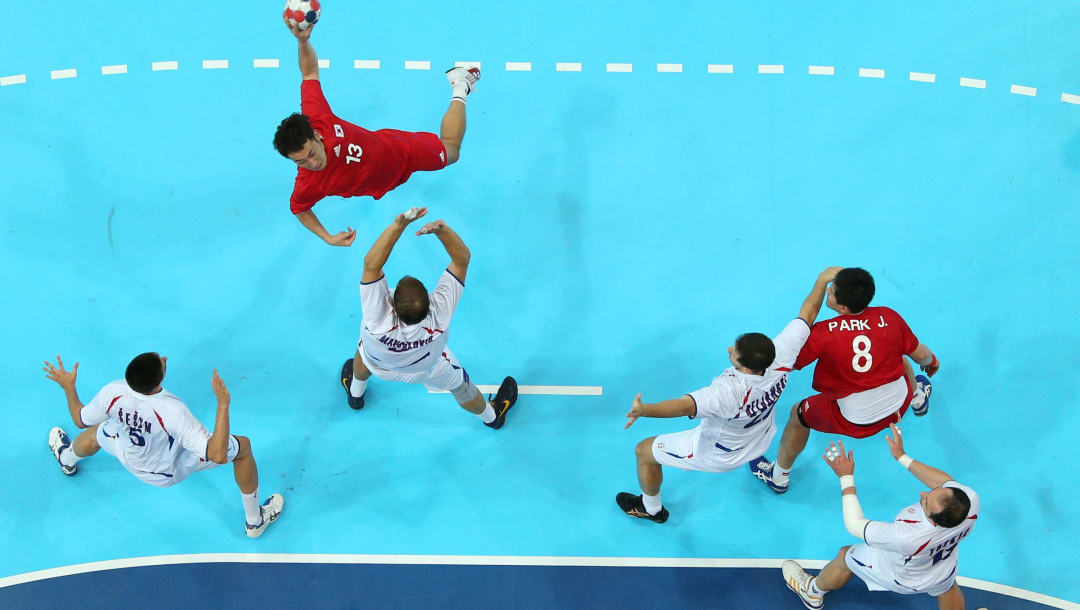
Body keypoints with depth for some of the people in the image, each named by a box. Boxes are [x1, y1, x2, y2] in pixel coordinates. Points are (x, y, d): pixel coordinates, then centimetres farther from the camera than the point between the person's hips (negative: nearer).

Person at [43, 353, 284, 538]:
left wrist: (68, 387, 3)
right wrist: (223, 403, -45)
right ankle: (255, 520, 28)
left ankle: (67, 459, 72)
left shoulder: (112, 393, -33)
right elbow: (217, 455, -44)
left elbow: (81, 420, -10)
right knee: (242, 446, 10)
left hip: (129, 459, 4)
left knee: (97, 431, 35)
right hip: (171, 470, -4)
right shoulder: (173, 412, -46)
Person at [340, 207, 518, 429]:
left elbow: (371, 263, -57)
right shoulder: (439, 313, -48)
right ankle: (492, 415, 60)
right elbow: (463, 258, -45)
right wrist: (442, 229, -63)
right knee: (461, 388, 30)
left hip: (379, 364, 0)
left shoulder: (379, 318, -52)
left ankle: (355, 393, 66)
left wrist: (399, 224, -63)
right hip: (428, 369, 1)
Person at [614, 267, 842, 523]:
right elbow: (807, 315, -19)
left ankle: (651, 509, 42)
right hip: (760, 441, 6)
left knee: (644, 451, 13)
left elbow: (685, 405, -63)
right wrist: (822, 280, -8)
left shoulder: (729, 391, -49)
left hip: (717, 455, -6)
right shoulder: (781, 356, -32)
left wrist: (645, 409, -78)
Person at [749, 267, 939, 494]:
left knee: (798, 415, 22)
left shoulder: (824, 333, -28)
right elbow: (920, 354, -2)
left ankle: (779, 477, 42)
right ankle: (918, 397, 70)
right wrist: (932, 361, 22)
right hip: (899, 405, 4)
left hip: (856, 422, -4)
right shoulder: (889, 317, -17)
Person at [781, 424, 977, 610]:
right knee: (947, 588, 39)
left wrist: (846, 477, -26)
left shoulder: (908, 537, -50)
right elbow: (945, 480, -14)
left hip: (901, 579, -4)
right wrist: (902, 457, -8)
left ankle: (813, 592, 53)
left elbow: (854, 525, -33)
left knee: (845, 557, 23)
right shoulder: (970, 498, -39)